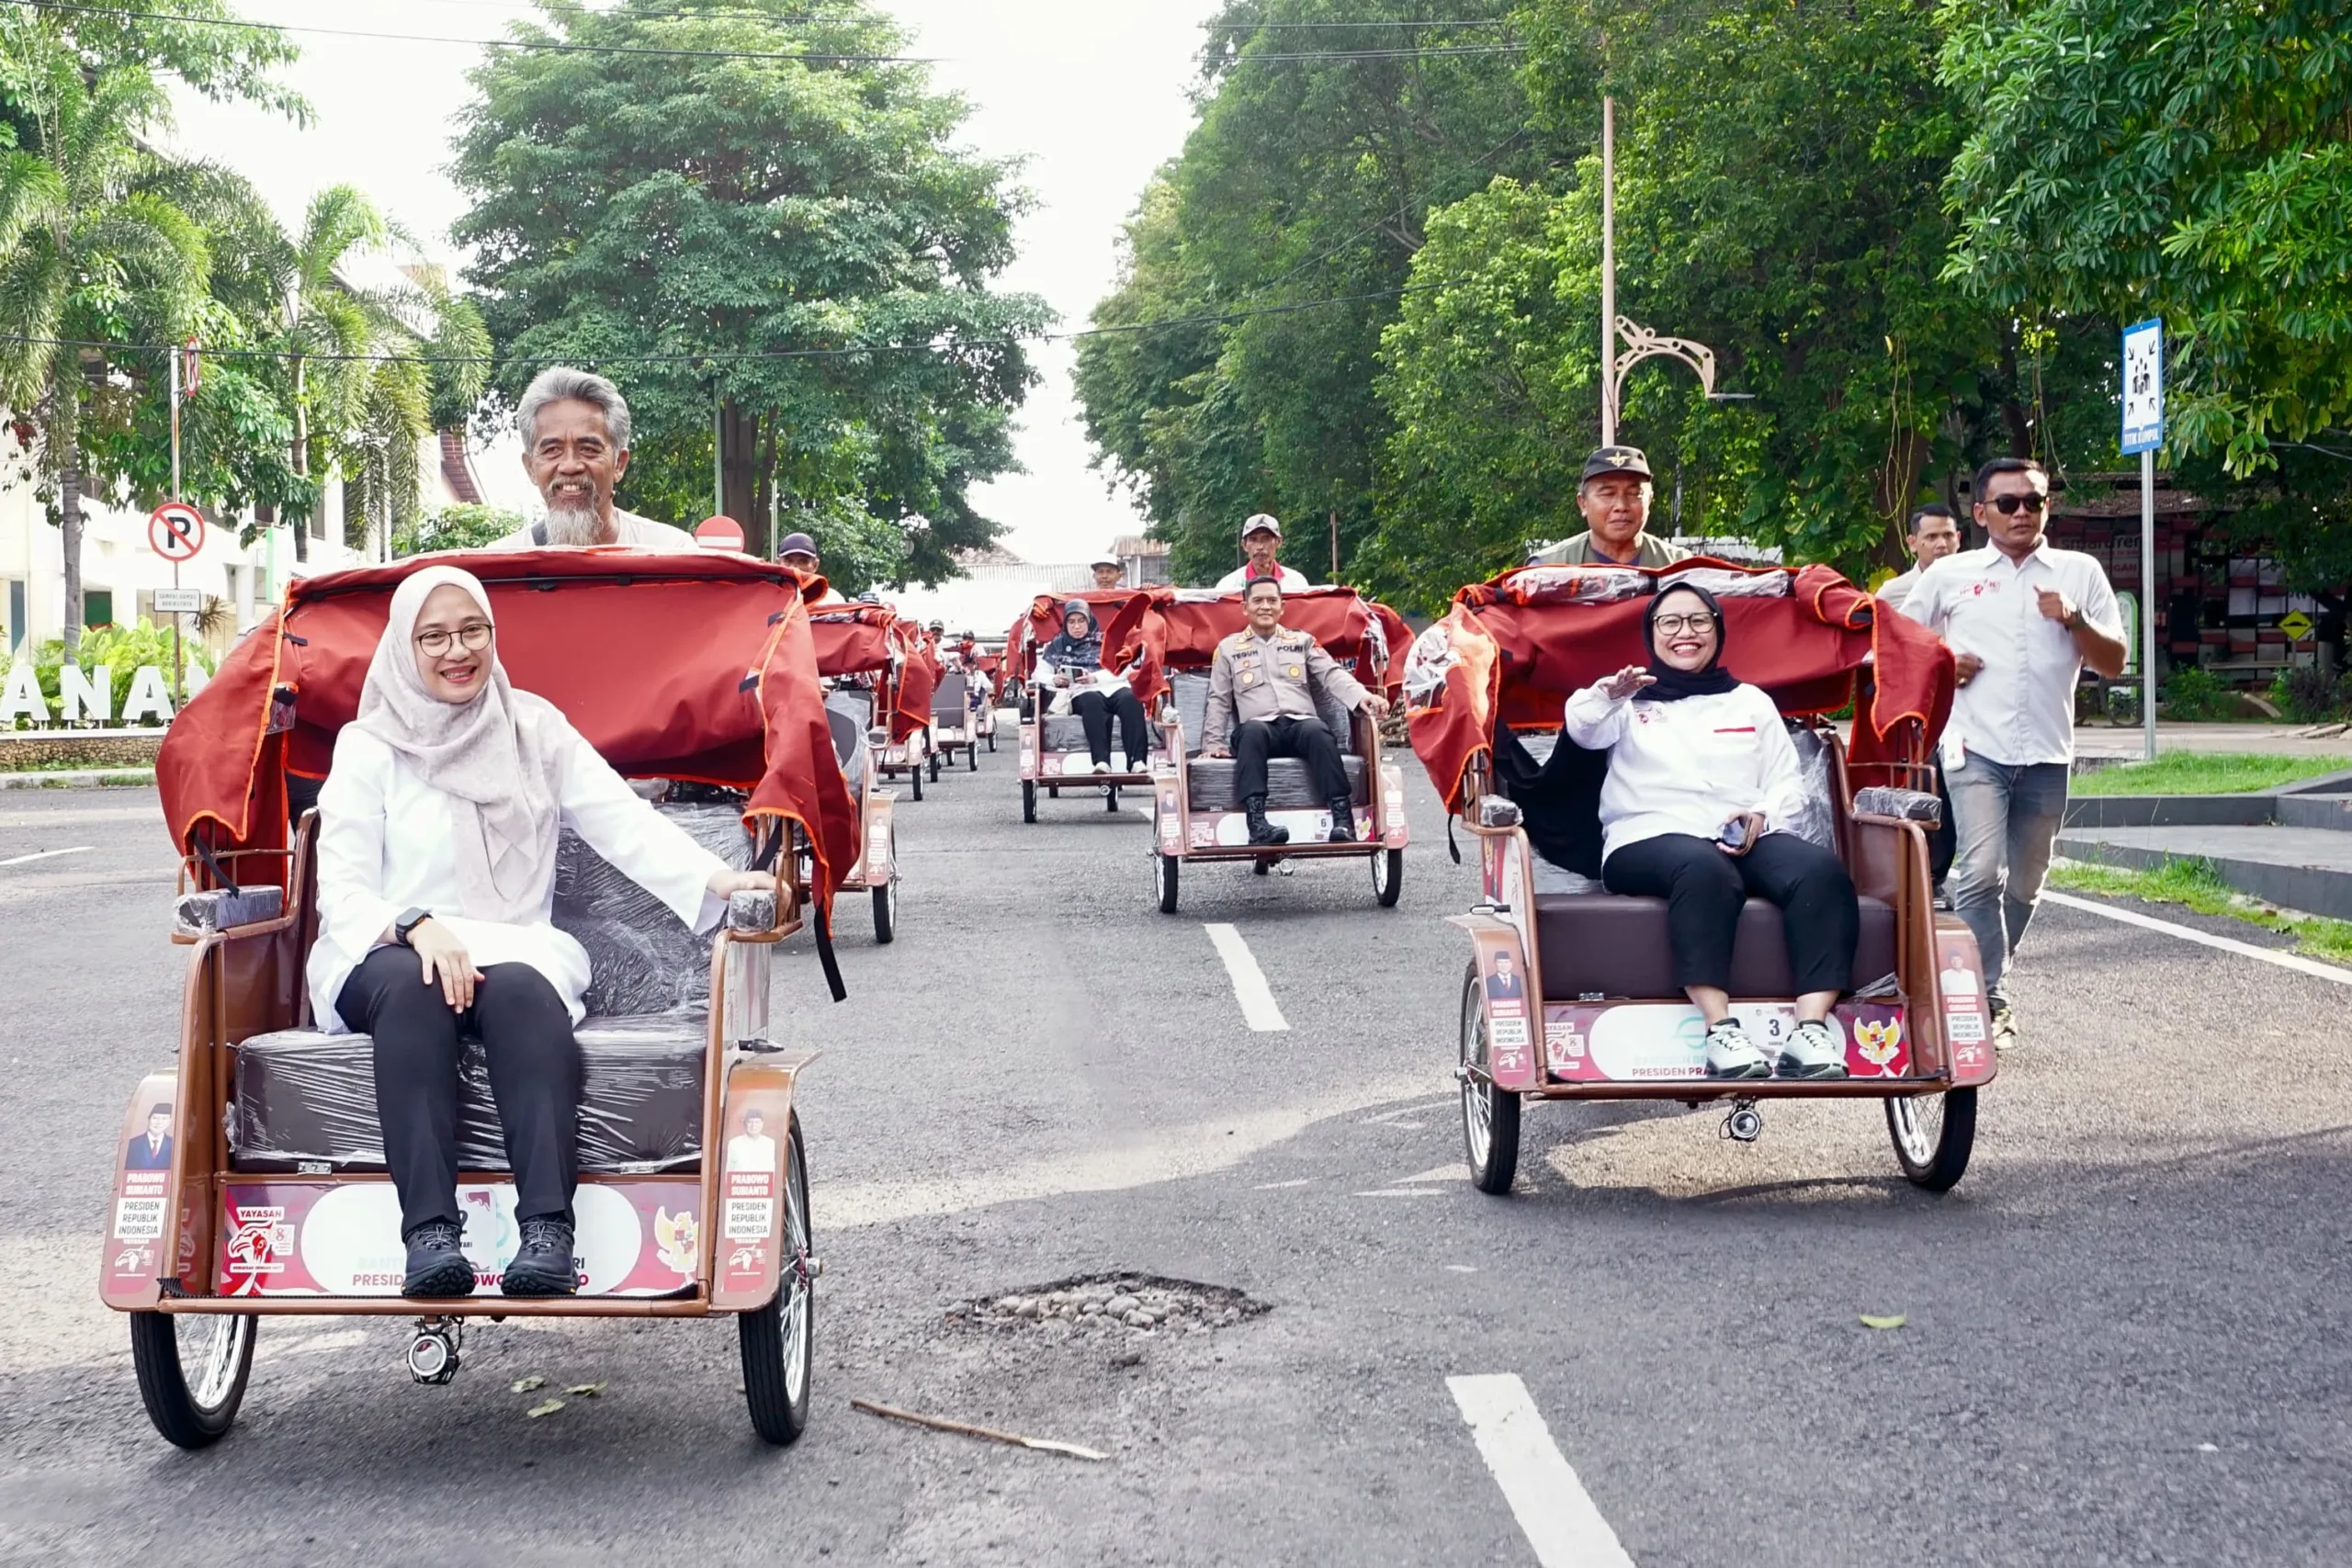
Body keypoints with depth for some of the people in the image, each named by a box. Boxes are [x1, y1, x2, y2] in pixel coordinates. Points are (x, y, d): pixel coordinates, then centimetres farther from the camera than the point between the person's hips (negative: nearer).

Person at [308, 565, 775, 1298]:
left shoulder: (533, 727, 13)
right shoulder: (368, 747, 7)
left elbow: (623, 820, 3)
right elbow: (342, 888, 0)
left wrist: (716, 880, -14)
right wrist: (416, 926, -22)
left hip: (512, 950, 1)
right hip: (387, 955, -1)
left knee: (520, 989, -35)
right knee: (412, 988, -37)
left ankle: (548, 1230, -48)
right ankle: (428, 1231, -46)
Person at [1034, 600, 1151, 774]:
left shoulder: (1103, 641, 21)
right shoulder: (1057, 646, 24)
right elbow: (1040, 673, 18)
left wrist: (1095, 677, -9)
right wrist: (1054, 680, -6)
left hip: (1114, 687, 1)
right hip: (1082, 693, -1)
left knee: (1131, 699, -35)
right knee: (1092, 702, -40)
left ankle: (1137, 760, -49)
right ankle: (1101, 761, -55)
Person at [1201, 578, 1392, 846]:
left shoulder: (1302, 641, 21)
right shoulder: (1229, 648, 20)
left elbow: (1333, 675, 7)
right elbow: (1218, 701, 16)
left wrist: (1362, 697, -13)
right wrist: (1213, 743, 3)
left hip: (1301, 724, 1)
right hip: (1259, 727, -1)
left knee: (1317, 730, -35)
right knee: (1253, 730, -37)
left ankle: (1343, 820, -45)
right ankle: (1257, 823, -51)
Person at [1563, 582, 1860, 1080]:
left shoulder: (1751, 702, 29)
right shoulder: (1631, 703, 21)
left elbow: (1788, 783, 19)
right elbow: (1583, 727, -1)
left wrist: (1762, 815, -4)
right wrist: (1609, 695, -25)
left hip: (1747, 839, 3)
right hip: (1649, 840, -3)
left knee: (1821, 869, -29)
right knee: (1705, 869, -39)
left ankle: (1811, 1030, -41)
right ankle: (1720, 1031, -47)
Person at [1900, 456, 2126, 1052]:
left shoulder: (2081, 573, 9)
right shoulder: (1949, 574, 7)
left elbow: (2113, 663, 7)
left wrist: (2074, 619, -11)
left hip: (2046, 756, 2)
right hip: (1976, 749, -2)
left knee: (2024, 885, 11)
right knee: (1981, 873, -19)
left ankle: (1980, 983, 28)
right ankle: (1991, 1002, -15)